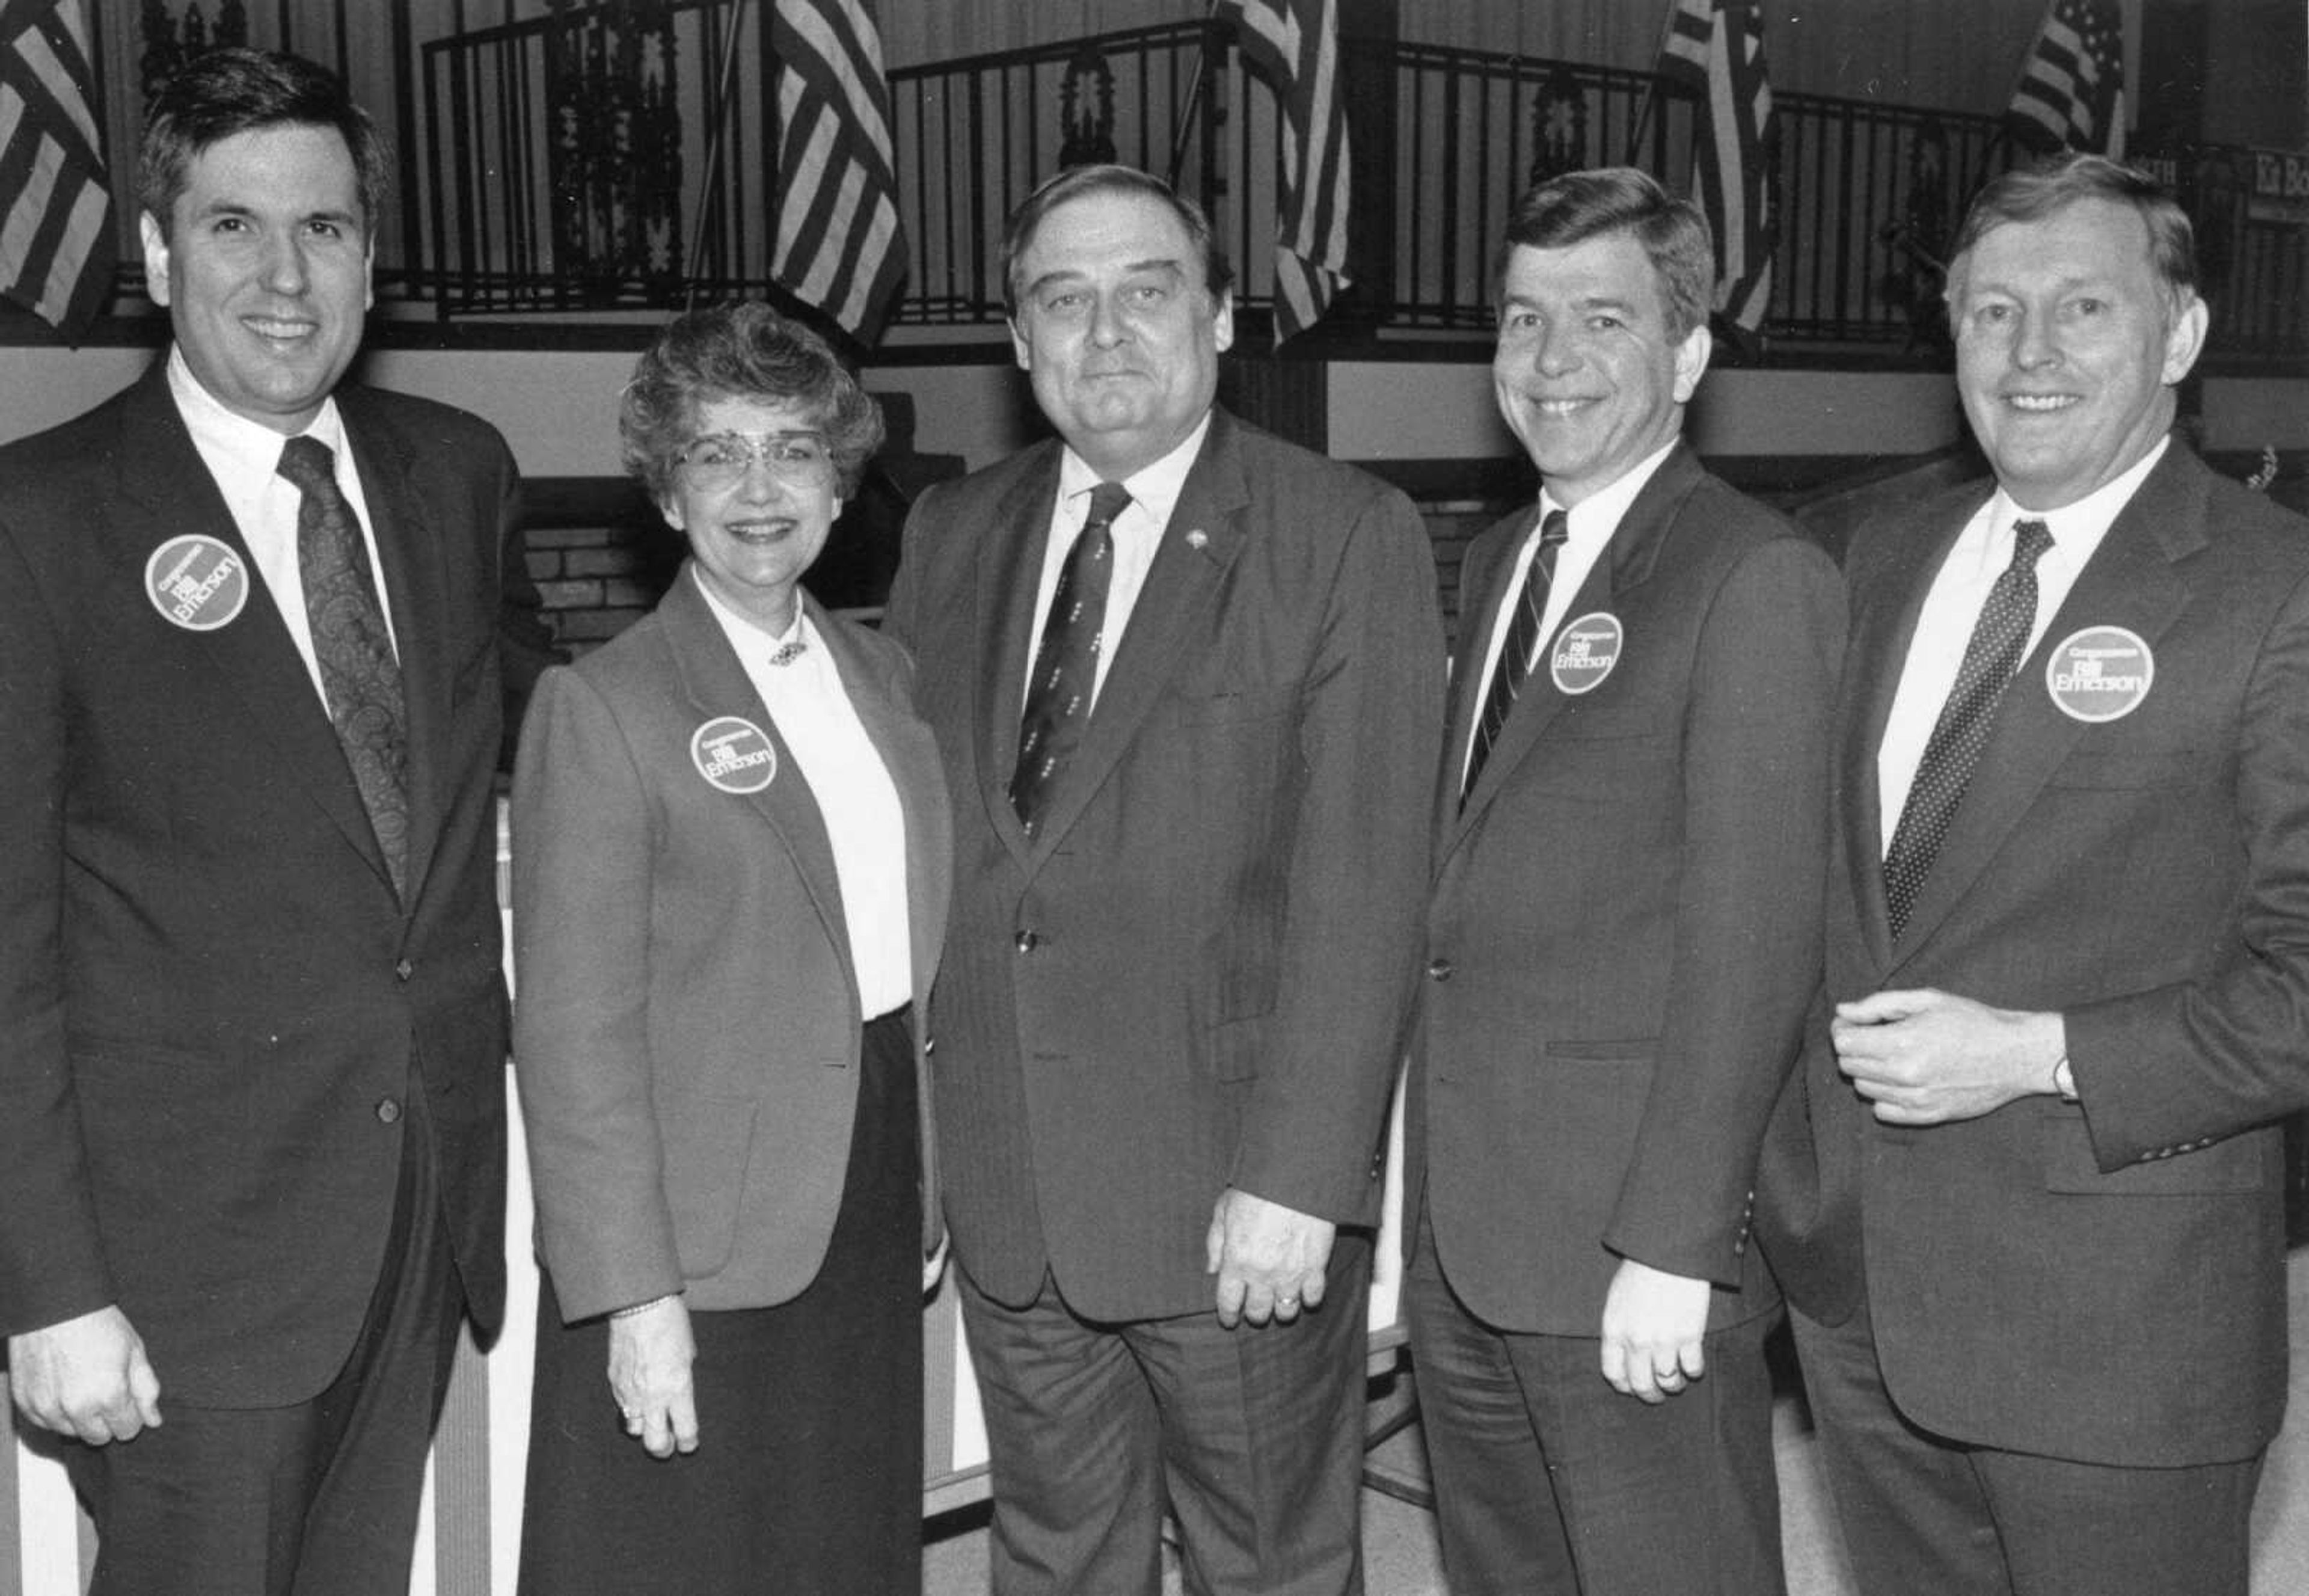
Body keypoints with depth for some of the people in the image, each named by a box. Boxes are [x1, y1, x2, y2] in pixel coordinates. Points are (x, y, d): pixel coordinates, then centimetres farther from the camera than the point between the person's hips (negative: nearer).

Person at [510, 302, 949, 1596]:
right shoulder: (602, 709, -10)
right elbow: (576, 1034, -13)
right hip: (699, 1251, -6)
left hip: (875, 1214, 6)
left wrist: (929, 1189, 11)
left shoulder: (881, 673, 10)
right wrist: (634, 1295, -16)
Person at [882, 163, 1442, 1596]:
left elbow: (1359, 889, -14)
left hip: (1240, 1209, -4)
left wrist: (1296, 1179, -19)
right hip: (1005, 1196, 4)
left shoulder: (1347, 539, -8)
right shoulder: (952, 534, 8)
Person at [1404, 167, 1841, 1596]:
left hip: (1634, 1248, -7)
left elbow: (1751, 940, -17)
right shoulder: (1496, 564, 13)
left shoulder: (1760, 581, -13)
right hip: (1461, 1233, 8)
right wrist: (1427, 1176, 9)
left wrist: (1672, 1247, -19)